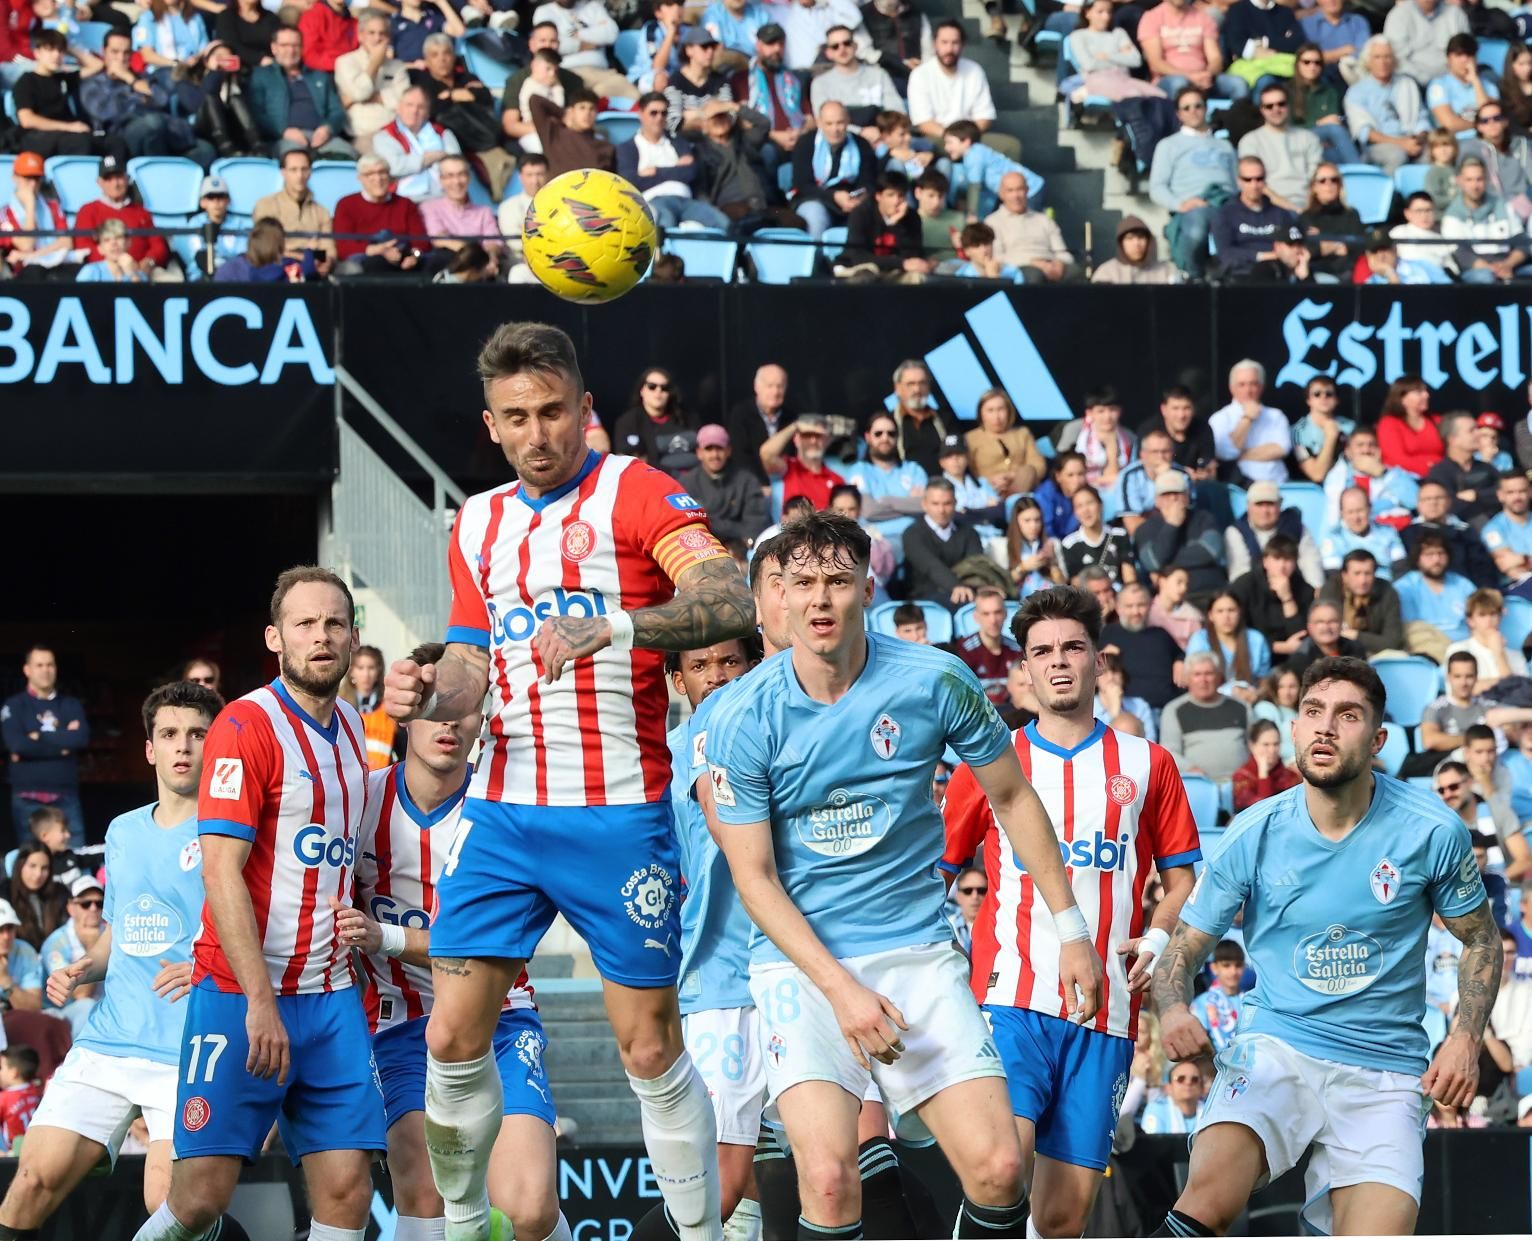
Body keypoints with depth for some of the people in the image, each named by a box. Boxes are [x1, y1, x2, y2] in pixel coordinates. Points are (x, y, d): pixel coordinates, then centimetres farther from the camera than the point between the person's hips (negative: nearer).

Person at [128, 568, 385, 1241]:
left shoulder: (352, 727, 13)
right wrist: (260, 1001, -20)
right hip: (239, 994, -6)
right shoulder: (247, 725, -9)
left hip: (332, 996, 6)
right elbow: (221, 870, -15)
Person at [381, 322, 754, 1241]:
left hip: (619, 816, -5)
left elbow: (731, 601, -19)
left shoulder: (633, 491, -5)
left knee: (651, 1047, -1)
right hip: (505, 811, 5)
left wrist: (611, 627, -33)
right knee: (453, 1038, 0)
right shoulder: (478, 524, 14)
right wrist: (426, 696, -4)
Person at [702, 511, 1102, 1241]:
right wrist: (840, 988, -16)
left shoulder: (934, 682, -5)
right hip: (800, 960, -2)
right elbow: (754, 878, -5)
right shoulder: (742, 720, -9)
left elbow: (1010, 796, 11)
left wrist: (1069, 926, 10)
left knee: (996, 1167, -11)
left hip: (918, 954, 2)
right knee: (829, 1176, -23)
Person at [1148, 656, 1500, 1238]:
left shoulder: (1432, 832, -5)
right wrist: (1173, 1009, -18)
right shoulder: (1254, 834, -4)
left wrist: (1466, 1040, -4)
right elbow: (1185, 945, 4)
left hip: (1384, 1072, 1)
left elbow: (1480, 937, 10)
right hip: (1275, 1045, -1)